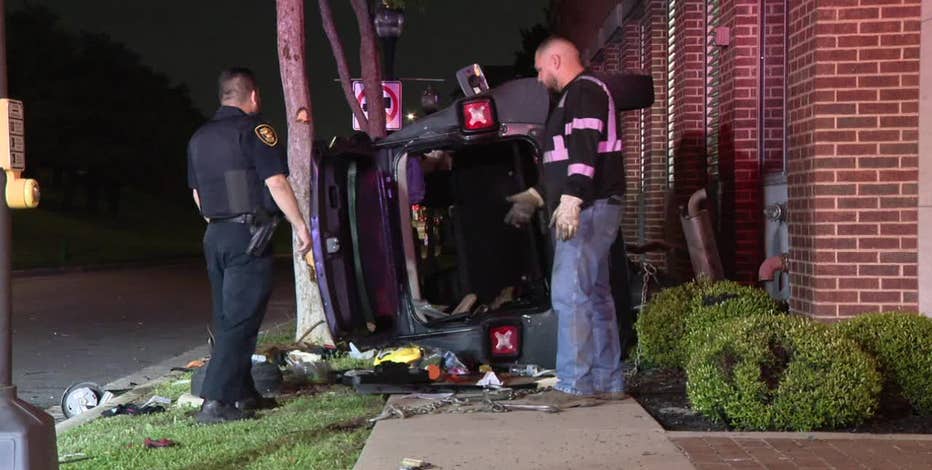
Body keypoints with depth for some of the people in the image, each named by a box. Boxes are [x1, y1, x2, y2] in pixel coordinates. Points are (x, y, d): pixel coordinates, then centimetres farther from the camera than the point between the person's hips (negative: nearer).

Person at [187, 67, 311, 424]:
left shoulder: (199, 138, 15)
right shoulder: (254, 130, -8)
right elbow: (276, 183, -14)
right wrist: (300, 225, -8)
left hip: (215, 236, 8)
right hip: (248, 235, -8)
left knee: (227, 317, 14)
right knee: (240, 321, -8)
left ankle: (243, 393, 21)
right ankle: (216, 402, -14)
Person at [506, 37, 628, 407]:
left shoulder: (584, 91, -7)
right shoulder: (577, 96, 25)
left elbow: (584, 150, -21)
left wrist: (570, 200, -28)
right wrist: (534, 196, 32)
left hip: (588, 208, -11)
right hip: (588, 211, 11)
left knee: (569, 295, -12)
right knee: (595, 296, 11)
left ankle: (575, 385, -11)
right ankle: (608, 382, 15)